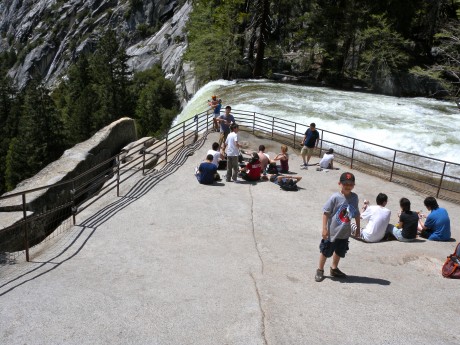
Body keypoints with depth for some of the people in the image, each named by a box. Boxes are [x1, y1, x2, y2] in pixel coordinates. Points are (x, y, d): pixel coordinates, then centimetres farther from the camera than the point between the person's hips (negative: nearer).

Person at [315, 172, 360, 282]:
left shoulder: (354, 197, -5)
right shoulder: (335, 197, -21)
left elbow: (356, 213, 7)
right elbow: (326, 212, -16)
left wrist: (358, 227, 13)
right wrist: (324, 229, -17)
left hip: (345, 232, 5)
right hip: (332, 231, -5)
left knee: (339, 252, 22)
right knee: (325, 252, 11)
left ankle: (334, 269, 44)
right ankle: (320, 270, 30)